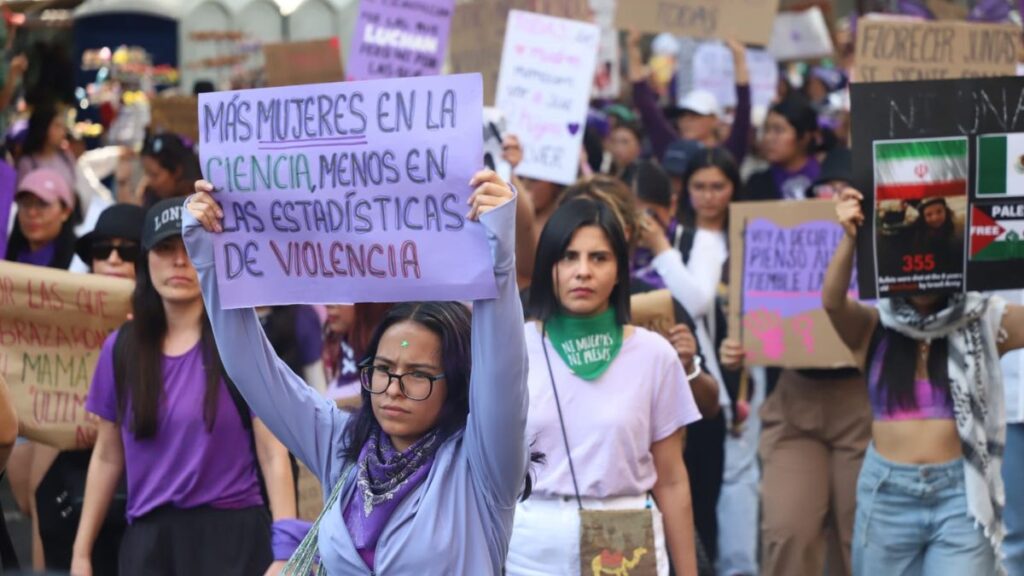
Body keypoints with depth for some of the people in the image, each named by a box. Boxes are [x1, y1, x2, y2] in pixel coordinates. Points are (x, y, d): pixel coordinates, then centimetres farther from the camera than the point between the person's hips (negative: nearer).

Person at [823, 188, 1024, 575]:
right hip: (887, 493, 1)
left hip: (961, 492, -1)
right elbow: (832, 301, -18)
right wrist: (849, 238, -36)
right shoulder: (873, 327, 1)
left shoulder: (982, 322, 1)